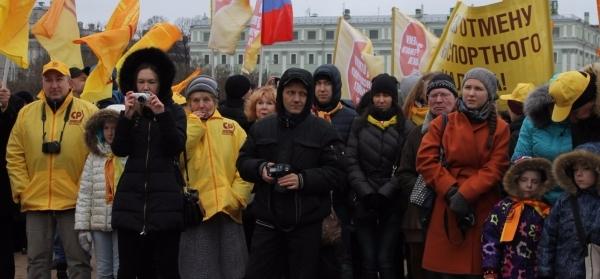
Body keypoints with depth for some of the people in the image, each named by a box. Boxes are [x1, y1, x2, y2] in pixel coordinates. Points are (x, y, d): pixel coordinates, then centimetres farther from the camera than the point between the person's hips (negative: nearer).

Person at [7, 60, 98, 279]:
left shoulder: (88, 112, 0)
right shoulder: (26, 113, 9)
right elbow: (14, 155, 9)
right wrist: (21, 189, 1)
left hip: (75, 202, -3)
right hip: (35, 202, 3)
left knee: (78, 261, 4)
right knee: (37, 260, 10)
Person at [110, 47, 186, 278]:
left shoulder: (174, 112, 7)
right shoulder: (130, 113, 12)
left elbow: (176, 148, -7)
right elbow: (119, 149, 0)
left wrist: (162, 114, -17)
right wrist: (127, 116, -12)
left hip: (165, 200, -2)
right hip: (131, 199, 2)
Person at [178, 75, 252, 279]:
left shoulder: (232, 127, 10)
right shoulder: (184, 126, 9)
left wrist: (237, 196, -7)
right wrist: (195, 123, -4)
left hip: (229, 209, 1)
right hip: (197, 209, -1)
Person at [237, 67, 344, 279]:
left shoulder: (323, 130, -1)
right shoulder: (261, 127, 8)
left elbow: (335, 172, -5)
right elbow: (243, 162, 12)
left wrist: (303, 180, -19)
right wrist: (260, 168, -10)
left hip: (306, 223, -2)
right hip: (267, 220, 2)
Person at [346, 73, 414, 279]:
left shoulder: (406, 127, 3)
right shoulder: (359, 125, 9)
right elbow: (351, 162, 1)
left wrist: (385, 193, -14)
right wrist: (366, 192, -11)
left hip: (393, 203, -2)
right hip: (364, 202, 2)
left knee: (386, 261, -7)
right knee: (368, 261, 1)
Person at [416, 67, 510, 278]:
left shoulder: (500, 128, 5)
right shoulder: (442, 123, 8)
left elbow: (495, 168, -6)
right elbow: (425, 160, -2)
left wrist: (465, 194, -16)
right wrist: (451, 191, -12)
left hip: (483, 210, -1)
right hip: (447, 208, 1)